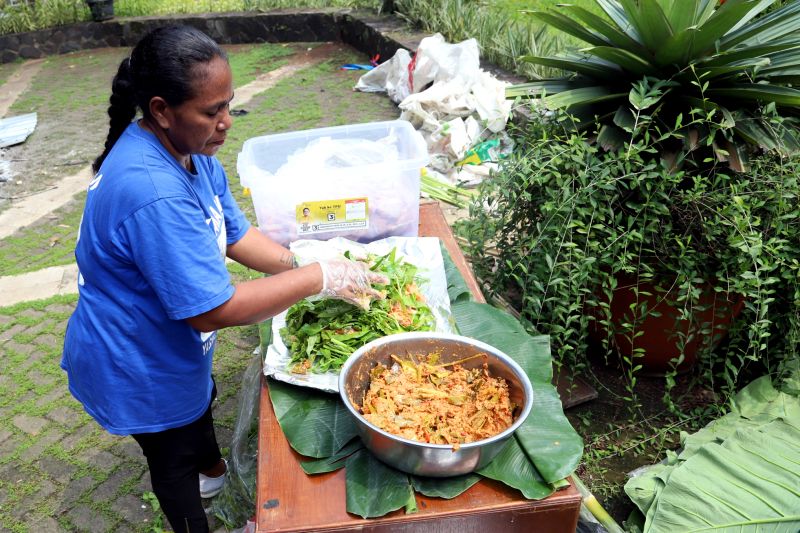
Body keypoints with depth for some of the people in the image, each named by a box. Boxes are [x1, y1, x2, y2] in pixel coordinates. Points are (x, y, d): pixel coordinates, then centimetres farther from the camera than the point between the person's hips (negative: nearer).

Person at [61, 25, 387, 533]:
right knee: (174, 458, 18)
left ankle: (213, 469, 65)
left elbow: (234, 233, -2)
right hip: (140, 370, -9)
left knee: (200, 402, 35)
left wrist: (300, 262, -17)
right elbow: (212, 310, -37)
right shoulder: (154, 194, -41)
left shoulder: (188, 149, -9)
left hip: (172, 343, 9)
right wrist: (318, 278, -32)